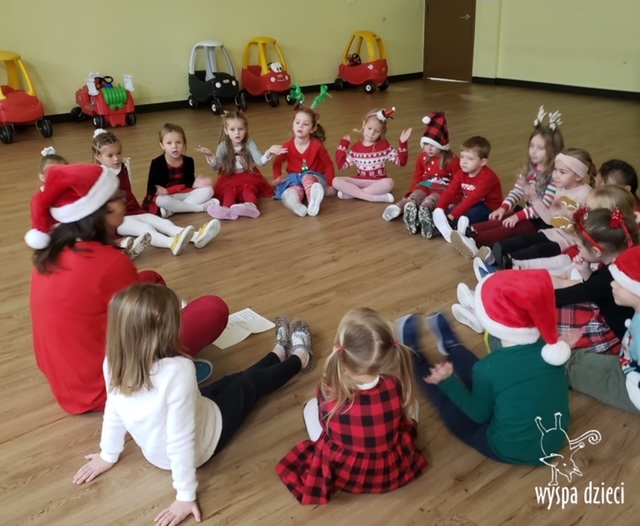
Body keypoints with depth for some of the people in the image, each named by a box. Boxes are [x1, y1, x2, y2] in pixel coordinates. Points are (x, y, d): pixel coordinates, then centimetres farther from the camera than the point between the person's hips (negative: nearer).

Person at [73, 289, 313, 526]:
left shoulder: (113, 362, -21)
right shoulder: (177, 370, -41)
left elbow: (112, 413, -6)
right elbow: (181, 441, -35)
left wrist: (108, 456, 10)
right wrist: (186, 496, -22)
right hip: (201, 448, -5)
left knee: (232, 380, 25)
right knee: (250, 382, 19)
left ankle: (280, 352, 52)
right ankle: (300, 358, 48)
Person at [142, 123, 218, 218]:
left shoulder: (188, 161, 2)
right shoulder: (157, 163, -12)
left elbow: (189, 182, 6)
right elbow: (151, 187, -14)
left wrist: (195, 184, -18)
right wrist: (157, 191, -37)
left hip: (184, 194, 4)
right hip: (165, 195, -4)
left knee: (208, 190, -13)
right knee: (162, 200, -39)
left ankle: (172, 210, -27)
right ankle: (202, 207, -28)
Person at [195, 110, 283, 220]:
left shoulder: (249, 144, -8)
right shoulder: (223, 146, -7)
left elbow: (260, 162, -20)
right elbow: (216, 167, -14)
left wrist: (269, 153, -42)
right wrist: (210, 156, -36)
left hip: (248, 177, 0)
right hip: (229, 178, 1)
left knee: (248, 188, -31)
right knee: (229, 190, -30)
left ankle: (251, 206, -59)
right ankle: (227, 209, -56)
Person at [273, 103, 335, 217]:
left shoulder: (317, 146, -7)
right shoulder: (288, 146, -3)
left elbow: (328, 165, 1)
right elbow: (277, 163, 12)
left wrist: (329, 184, -6)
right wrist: (277, 177, -6)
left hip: (314, 178, -2)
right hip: (295, 180, 3)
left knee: (307, 178, -40)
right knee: (290, 192, -34)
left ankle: (313, 202, -68)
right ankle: (296, 206, -68)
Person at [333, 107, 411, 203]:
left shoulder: (384, 146, 0)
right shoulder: (356, 148, 5)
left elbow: (400, 162, -3)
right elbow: (342, 165, 5)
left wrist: (403, 144, -16)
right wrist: (342, 146, 2)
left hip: (378, 182, -2)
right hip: (360, 181, 2)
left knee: (389, 183, -37)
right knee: (336, 181, -23)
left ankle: (351, 192, -27)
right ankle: (374, 197, -31)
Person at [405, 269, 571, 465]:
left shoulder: (489, 368, -29)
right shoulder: (552, 348, -15)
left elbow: (478, 414, -12)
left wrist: (447, 381, -6)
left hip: (512, 452, -4)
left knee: (443, 393, 14)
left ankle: (414, 356, 41)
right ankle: (451, 346, 50)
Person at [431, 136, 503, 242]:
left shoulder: (487, 177, -24)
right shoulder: (461, 173, -2)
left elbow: (474, 198, -32)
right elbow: (450, 192, -12)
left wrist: (453, 215, -39)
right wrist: (439, 209, -30)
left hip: (488, 207, -6)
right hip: (469, 204, 6)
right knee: (443, 213, -18)